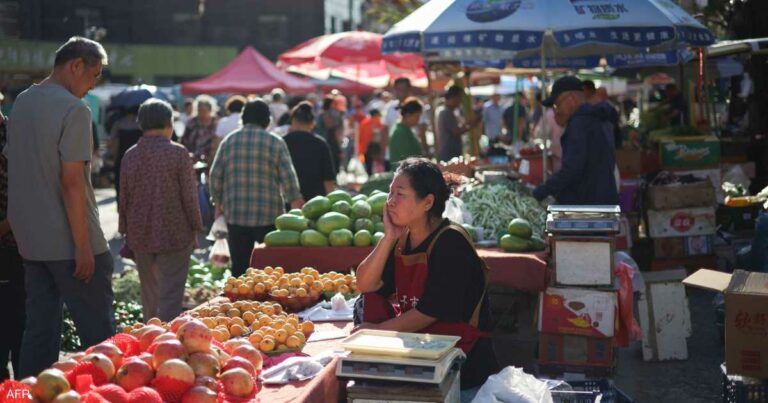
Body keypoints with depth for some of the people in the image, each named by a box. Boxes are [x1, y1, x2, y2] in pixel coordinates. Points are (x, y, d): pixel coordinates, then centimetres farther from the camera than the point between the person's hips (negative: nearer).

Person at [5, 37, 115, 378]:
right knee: (99, 335, 0)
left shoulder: (21, 103, 12)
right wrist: (83, 246, -17)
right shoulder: (74, 110, -14)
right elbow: (72, 181, -19)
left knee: (40, 330, 13)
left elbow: (15, 167, 17)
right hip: (69, 243, -8)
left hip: (30, 240, 8)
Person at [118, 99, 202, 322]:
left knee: (149, 297, 16)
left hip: (140, 236, 4)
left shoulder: (130, 155, 1)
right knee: (171, 296, -2)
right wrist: (195, 229, 3)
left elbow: (124, 198, 8)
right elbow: (189, 196, -8)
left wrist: (126, 231, 18)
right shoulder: (178, 153, -10)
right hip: (174, 235, -4)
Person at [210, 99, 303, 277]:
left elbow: (215, 175, 6)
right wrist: (295, 201, 5)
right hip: (269, 214, -2)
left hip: (235, 214, 3)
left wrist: (218, 202, 17)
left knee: (239, 264, 8)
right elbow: (288, 175, -6)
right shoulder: (276, 142, -2)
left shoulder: (229, 140, 6)